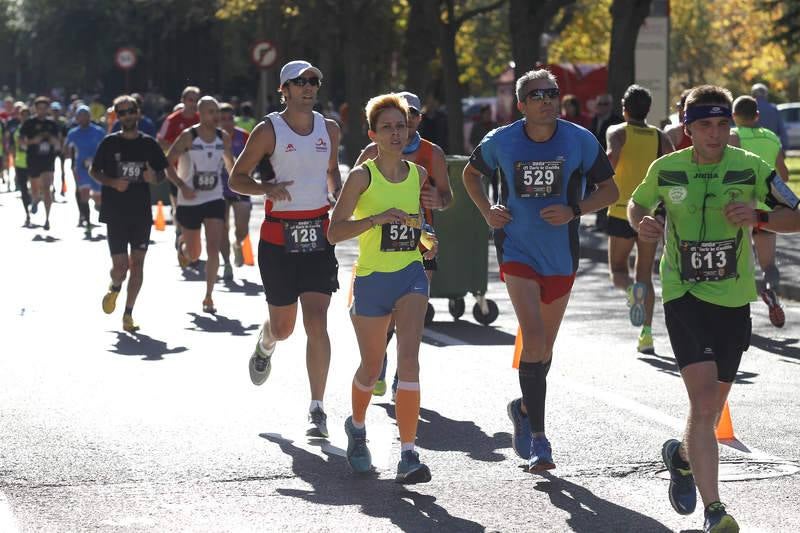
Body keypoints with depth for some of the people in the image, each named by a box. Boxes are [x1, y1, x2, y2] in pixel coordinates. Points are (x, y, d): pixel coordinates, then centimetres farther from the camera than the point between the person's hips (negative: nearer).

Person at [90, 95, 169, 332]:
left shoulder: (149, 144, 5)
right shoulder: (110, 143, 0)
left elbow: (162, 173, 14)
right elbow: (93, 171, 6)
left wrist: (154, 177, -9)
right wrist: (113, 182, -12)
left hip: (142, 213, 2)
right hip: (115, 213, -2)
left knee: (137, 264, -1)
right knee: (121, 265, -5)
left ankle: (128, 314, 7)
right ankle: (114, 288, 30)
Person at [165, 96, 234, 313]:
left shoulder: (224, 138, 0)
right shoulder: (188, 137, -11)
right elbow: (167, 163, -9)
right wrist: (182, 186, -20)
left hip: (215, 200, 2)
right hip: (189, 201, -2)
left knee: (213, 249, -13)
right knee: (194, 254, 10)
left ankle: (208, 298, -8)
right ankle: (182, 244, 48)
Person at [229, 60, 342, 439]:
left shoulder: (329, 130, 8)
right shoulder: (268, 130, -4)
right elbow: (236, 179, 0)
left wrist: (337, 195, 5)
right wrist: (265, 188, -20)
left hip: (318, 233, 2)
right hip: (279, 234, -2)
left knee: (317, 323, -10)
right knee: (283, 327, 9)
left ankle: (317, 408, -5)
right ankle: (265, 344, 49)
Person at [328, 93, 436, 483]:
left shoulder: (418, 174, 6)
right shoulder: (362, 176, -8)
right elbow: (334, 232, -13)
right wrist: (377, 219, -24)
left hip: (412, 275, 2)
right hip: (372, 279, -2)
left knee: (408, 358, -16)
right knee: (371, 366, 12)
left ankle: (408, 455, -19)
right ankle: (357, 426, 45)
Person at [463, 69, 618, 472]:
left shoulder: (581, 141, -6)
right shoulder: (501, 142, -5)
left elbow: (610, 190, 2)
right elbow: (471, 173, 15)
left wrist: (574, 210, -15)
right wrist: (487, 211, -1)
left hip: (561, 256, 2)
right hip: (517, 252, -2)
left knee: (545, 344, 15)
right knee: (534, 337, -18)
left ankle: (525, 408, 43)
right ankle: (538, 438, -13)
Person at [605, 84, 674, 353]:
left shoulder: (617, 132, 0)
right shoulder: (660, 137, 8)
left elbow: (613, 155, -21)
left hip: (622, 211, -3)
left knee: (618, 270, 10)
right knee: (645, 275, 12)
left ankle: (632, 289, -25)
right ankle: (646, 333, 1)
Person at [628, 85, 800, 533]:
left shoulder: (751, 168, -4)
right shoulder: (666, 170, -2)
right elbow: (638, 203, 17)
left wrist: (759, 216, -18)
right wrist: (641, 223, -6)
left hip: (734, 300, 2)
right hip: (684, 297, -2)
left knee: (711, 410, 14)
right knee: (704, 400, -18)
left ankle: (682, 455, 48)